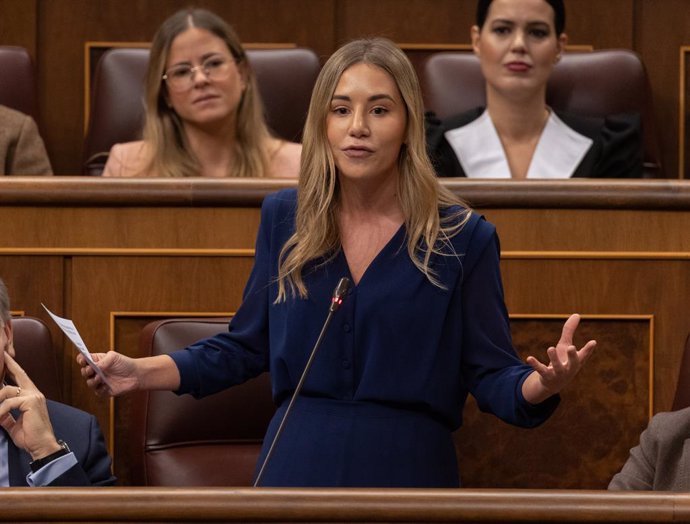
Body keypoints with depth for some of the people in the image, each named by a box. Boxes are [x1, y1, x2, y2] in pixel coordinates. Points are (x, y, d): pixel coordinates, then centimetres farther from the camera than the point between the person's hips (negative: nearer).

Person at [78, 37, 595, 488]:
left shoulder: (463, 237, -4)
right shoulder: (284, 219, 4)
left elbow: (491, 372, -4)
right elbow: (248, 346, 11)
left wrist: (541, 385, -26)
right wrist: (143, 372, 0)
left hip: (408, 470, -2)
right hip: (298, 465, 2)